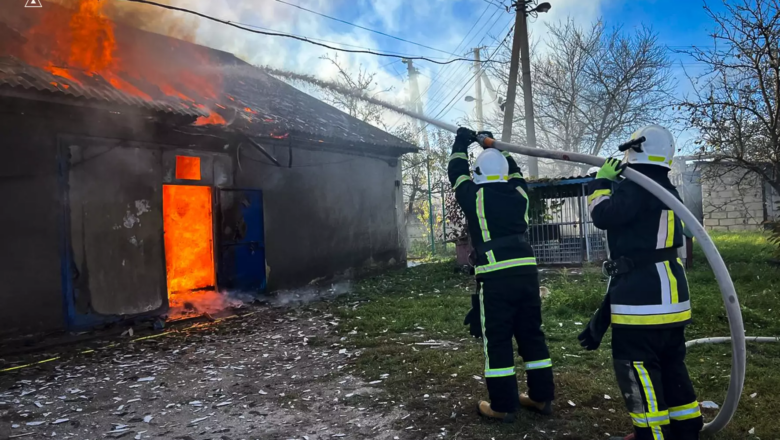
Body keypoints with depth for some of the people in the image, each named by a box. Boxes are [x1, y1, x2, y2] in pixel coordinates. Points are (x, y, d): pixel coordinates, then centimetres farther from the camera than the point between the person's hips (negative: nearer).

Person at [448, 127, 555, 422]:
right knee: (531, 334, 14)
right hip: (526, 270, 5)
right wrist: (495, 144, 39)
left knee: (496, 339, 3)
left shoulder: (475, 196, -4)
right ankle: (541, 396, 23)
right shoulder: (519, 193, 8)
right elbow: (514, 172, 30)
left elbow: (456, 172, 13)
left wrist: (462, 142, 28)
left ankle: (503, 405, 9)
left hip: (496, 276, -5)